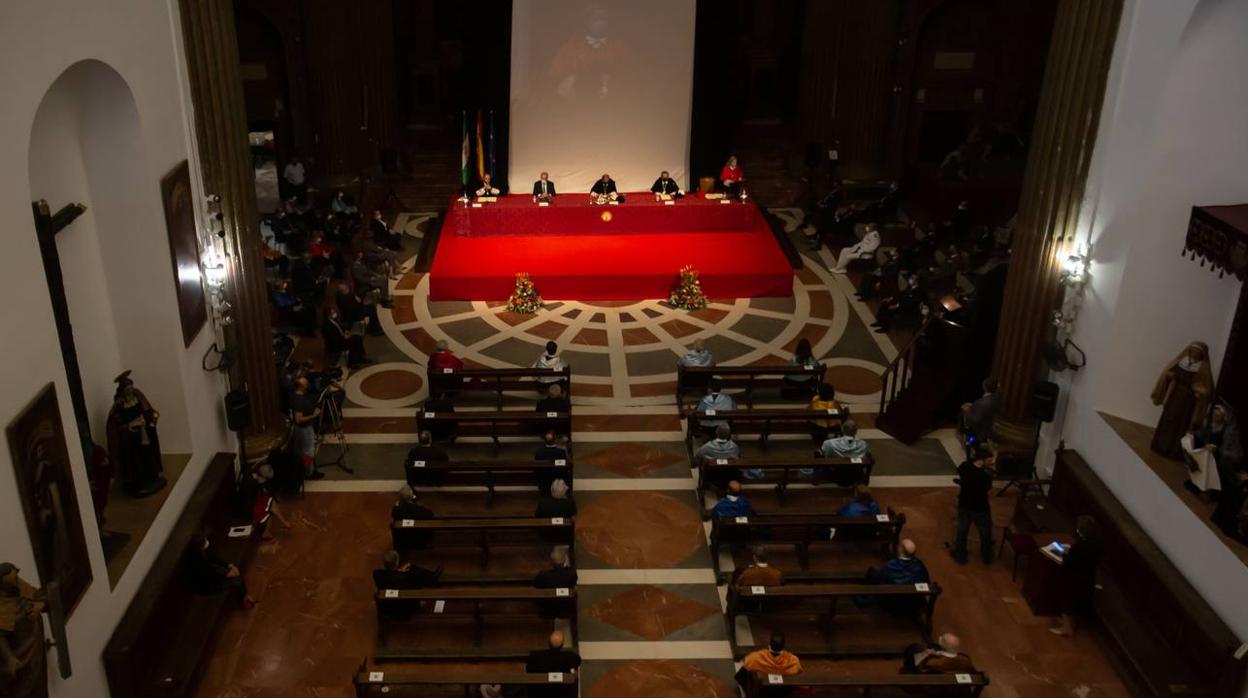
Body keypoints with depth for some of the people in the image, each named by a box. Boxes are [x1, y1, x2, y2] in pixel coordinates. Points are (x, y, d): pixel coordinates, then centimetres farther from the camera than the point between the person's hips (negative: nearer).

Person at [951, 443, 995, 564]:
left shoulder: (964, 466, -20)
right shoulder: (985, 475, -33)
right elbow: (988, 487, -11)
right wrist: (989, 467, -11)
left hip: (964, 506, 4)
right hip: (981, 509, -4)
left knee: (962, 532, 24)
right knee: (985, 534, 23)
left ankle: (960, 556, 40)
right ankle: (987, 557, 43)